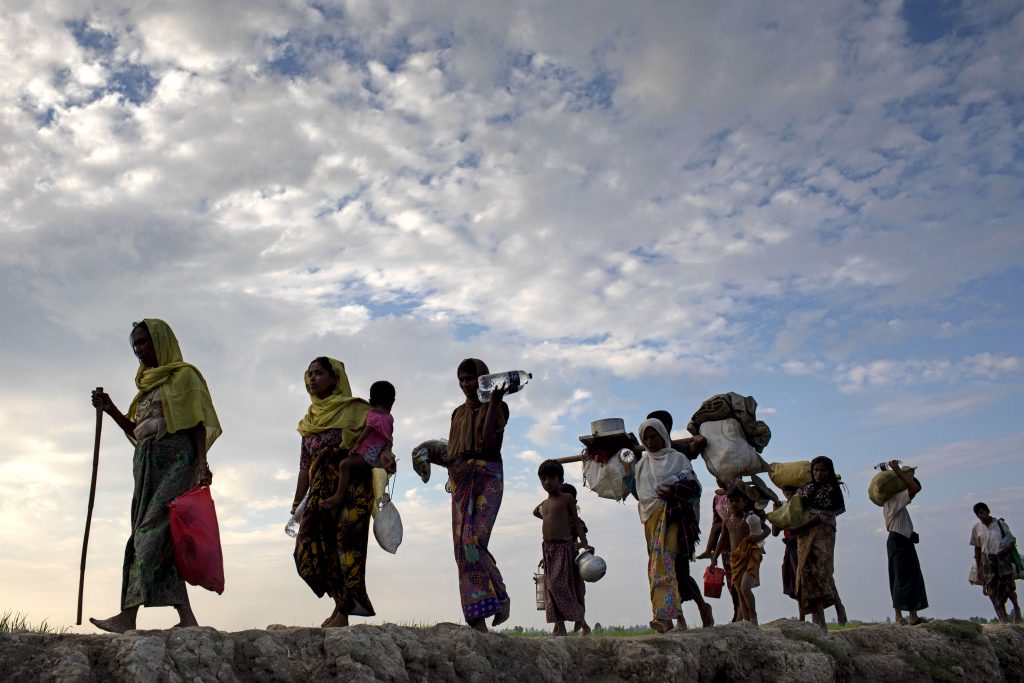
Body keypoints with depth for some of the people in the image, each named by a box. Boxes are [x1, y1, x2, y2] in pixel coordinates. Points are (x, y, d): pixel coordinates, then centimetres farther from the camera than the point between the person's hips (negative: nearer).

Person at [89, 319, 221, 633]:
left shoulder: (184, 375, 3)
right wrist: (110, 409, 11)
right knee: (161, 540, -1)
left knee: (152, 531, -17)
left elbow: (198, 422, -6)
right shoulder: (147, 383, 25)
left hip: (176, 460, -8)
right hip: (148, 465, 8)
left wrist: (202, 463, -18)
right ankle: (186, 618, -2)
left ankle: (128, 615, -25)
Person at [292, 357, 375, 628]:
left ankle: (343, 612, -6)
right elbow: (305, 464, 19)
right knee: (310, 546, -2)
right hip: (321, 489, 6)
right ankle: (342, 603, 10)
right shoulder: (310, 419, 19)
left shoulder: (355, 409, 3)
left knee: (346, 542, -11)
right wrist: (298, 500, 14)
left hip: (352, 485, -6)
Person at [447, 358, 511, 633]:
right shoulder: (459, 412, 21)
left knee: (473, 541, -21)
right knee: (462, 546, -4)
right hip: (461, 480, 6)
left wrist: (494, 402, -17)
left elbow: (488, 440, -13)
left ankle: (500, 596, -1)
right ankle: (478, 620, -4)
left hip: (488, 477, -6)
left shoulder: (498, 407, 4)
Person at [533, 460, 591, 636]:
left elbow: (576, 522, -2)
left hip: (564, 546, -7)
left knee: (559, 584, -14)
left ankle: (581, 621, -1)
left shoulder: (567, 498, -1)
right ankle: (560, 626, 8)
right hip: (548, 547, 7)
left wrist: (584, 543, -9)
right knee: (551, 586, 4)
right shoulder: (544, 504, 15)